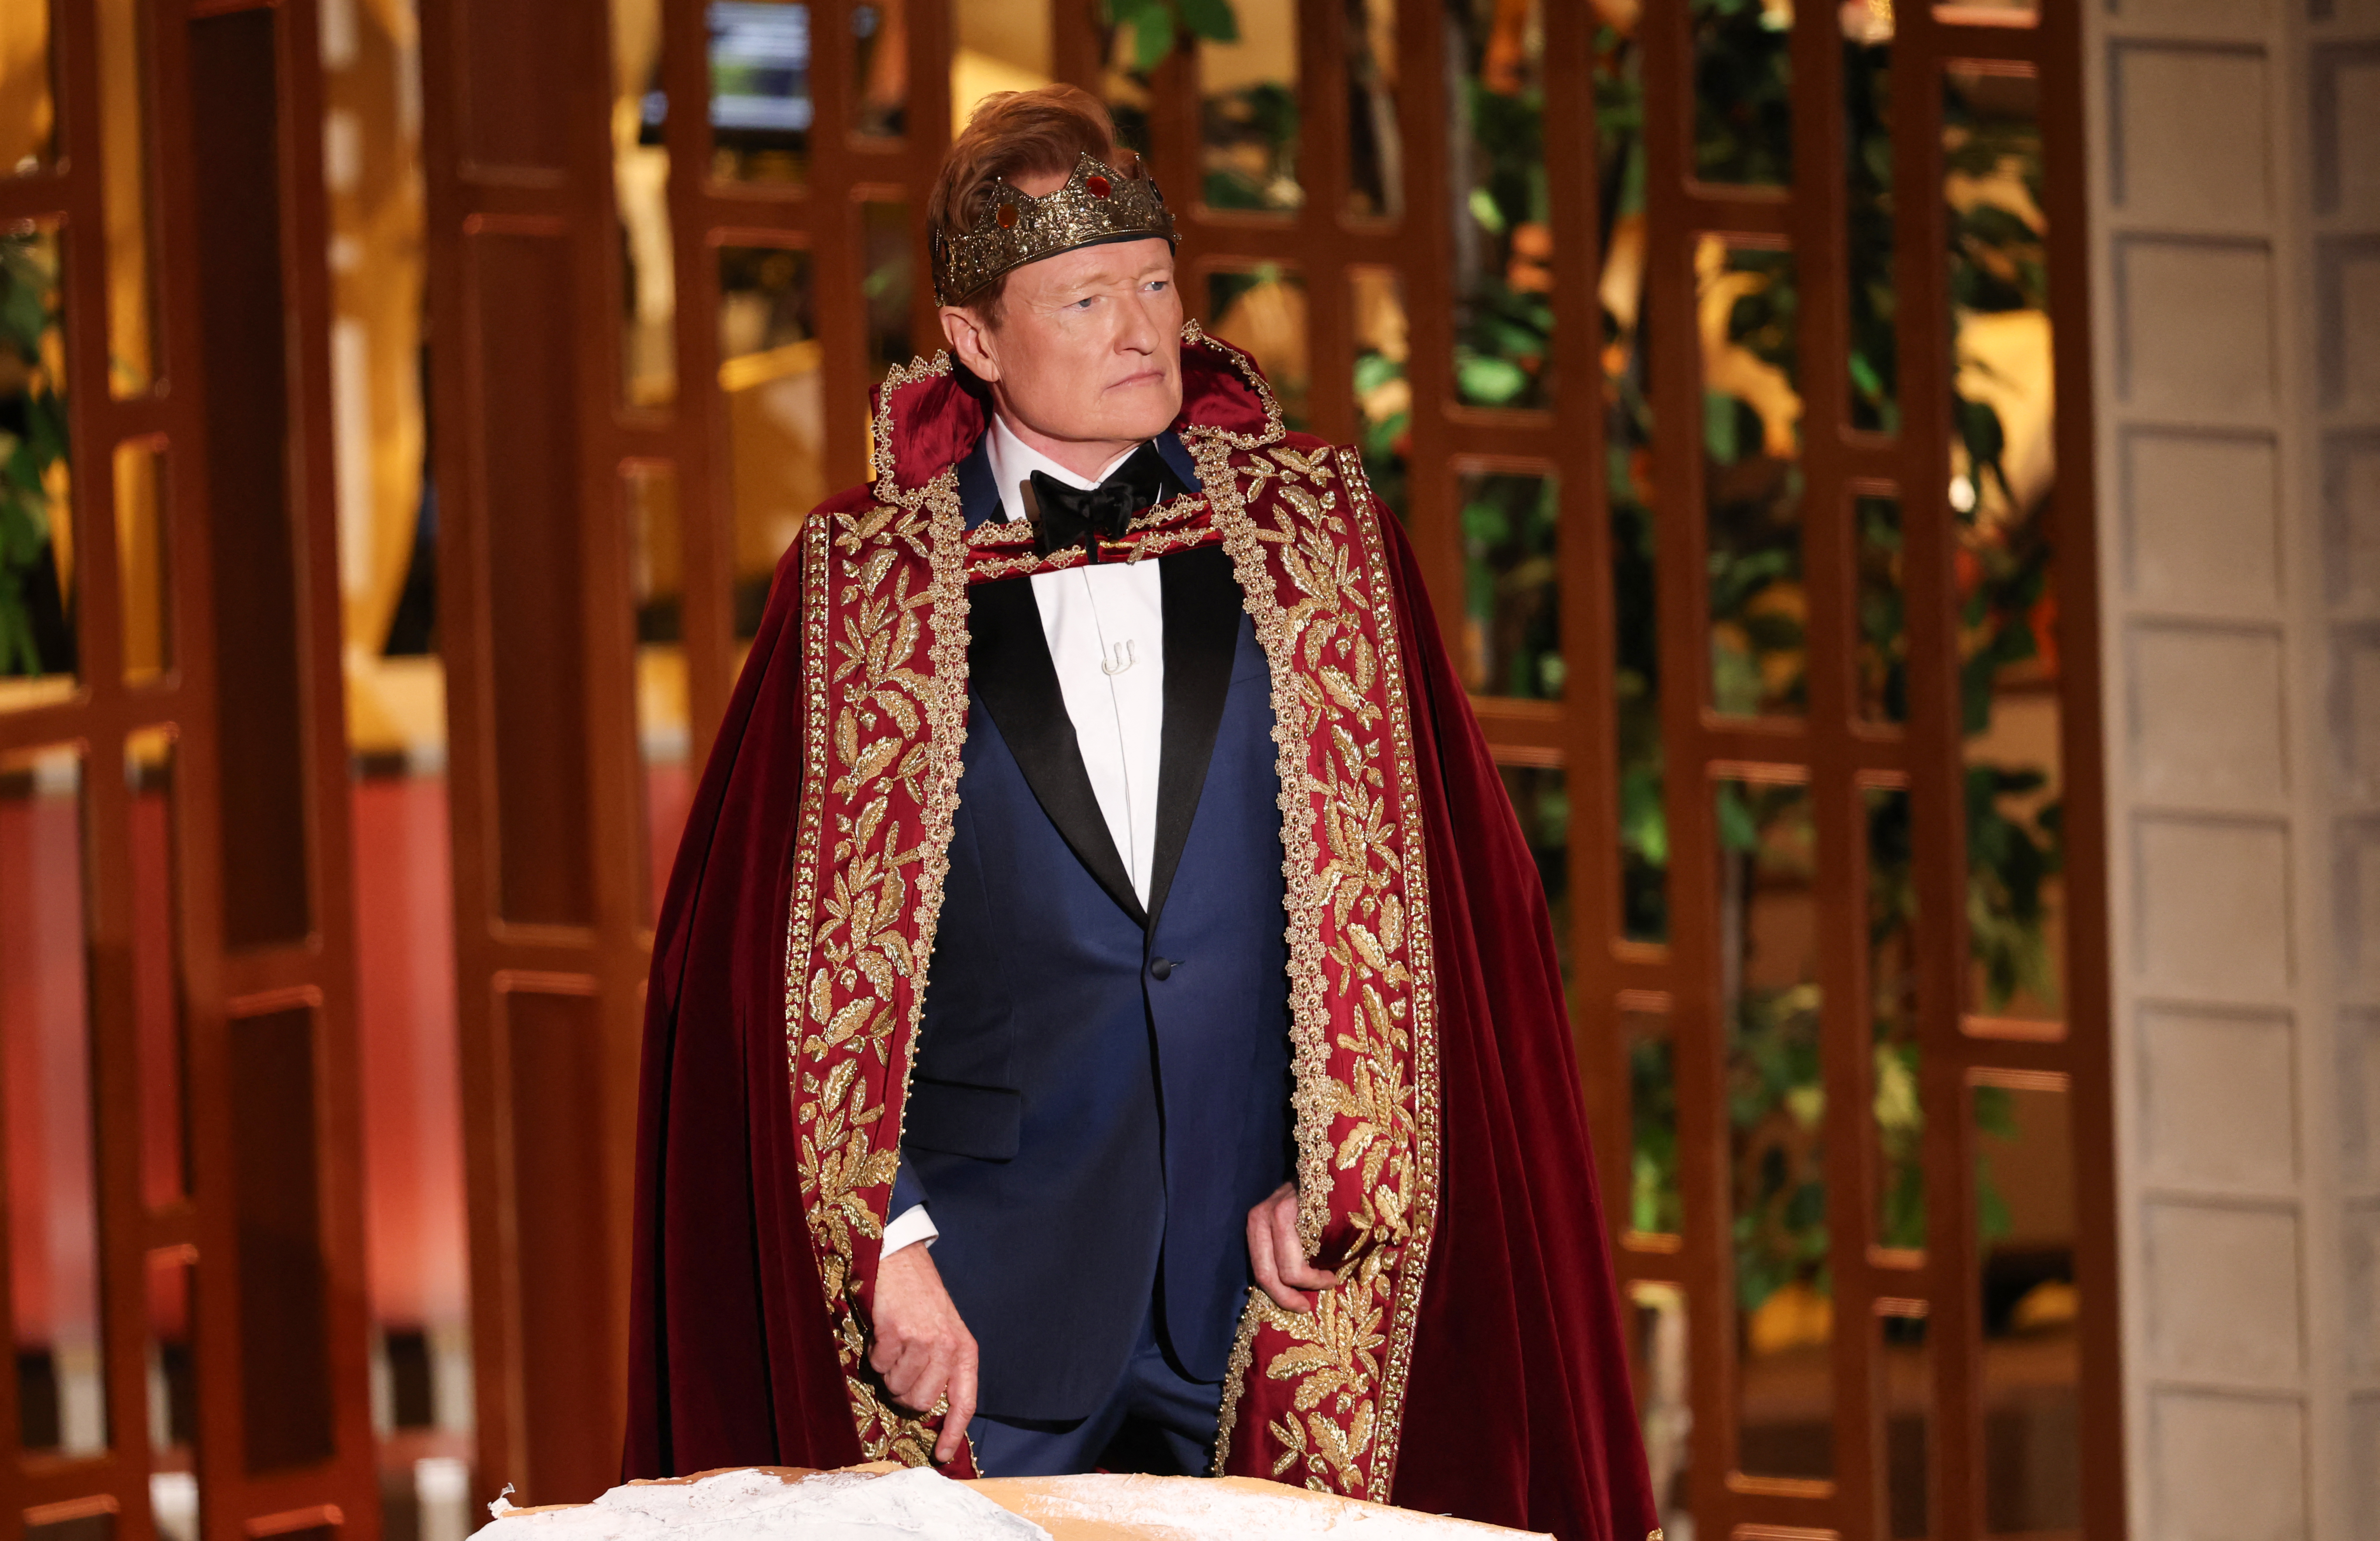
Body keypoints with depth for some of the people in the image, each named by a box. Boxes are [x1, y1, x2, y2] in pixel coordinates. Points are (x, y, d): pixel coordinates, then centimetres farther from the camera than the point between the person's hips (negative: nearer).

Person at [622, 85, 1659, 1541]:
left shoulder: (1316, 533, 6)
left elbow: (1418, 889, 4)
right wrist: (884, 1242, -10)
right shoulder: (868, 585, 3)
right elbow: (802, 958, 0)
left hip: (1270, 1285, 1)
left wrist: (1334, 1179, -5)